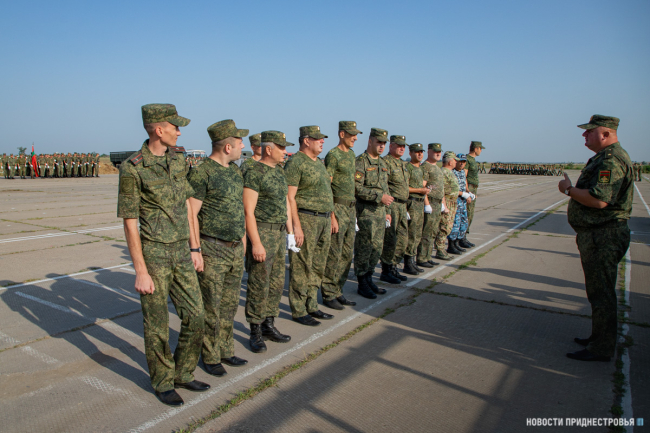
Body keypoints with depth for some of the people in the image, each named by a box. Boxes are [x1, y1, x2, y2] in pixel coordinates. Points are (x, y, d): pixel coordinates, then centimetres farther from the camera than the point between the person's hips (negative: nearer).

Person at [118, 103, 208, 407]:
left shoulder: (177, 160, 6)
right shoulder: (132, 169, -13)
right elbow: (129, 223, -12)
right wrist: (141, 272, -14)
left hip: (181, 252, 6)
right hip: (152, 254, -6)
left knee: (195, 316, 8)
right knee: (157, 324, 6)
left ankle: (183, 373, 28)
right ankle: (162, 382, 26)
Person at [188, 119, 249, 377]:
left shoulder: (235, 171, 11)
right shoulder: (201, 173, -13)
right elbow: (191, 214, -14)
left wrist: (243, 239, 17)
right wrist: (195, 249, -17)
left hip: (236, 249, 8)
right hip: (212, 250, -7)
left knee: (229, 305, 16)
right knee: (211, 307, 4)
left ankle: (225, 351, 30)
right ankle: (210, 357, 20)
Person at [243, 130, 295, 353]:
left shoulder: (279, 171, 13)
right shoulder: (254, 173, -13)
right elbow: (248, 211, -17)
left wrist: (290, 232, 15)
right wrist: (256, 243, -20)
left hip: (279, 233, 8)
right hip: (262, 232, -8)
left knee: (277, 282, 13)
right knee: (259, 285, -1)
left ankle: (269, 326, 26)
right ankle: (255, 332, 12)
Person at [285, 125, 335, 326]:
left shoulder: (319, 163, 17)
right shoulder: (296, 162, -10)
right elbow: (290, 197, -15)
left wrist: (329, 219, 15)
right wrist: (297, 226, -19)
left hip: (323, 220, 9)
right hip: (305, 219, -8)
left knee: (317, 267, 13)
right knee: (301, 268, -1)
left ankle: (311, 306, 24)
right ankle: (299, 311, 8)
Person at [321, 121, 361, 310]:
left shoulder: (352, 155, 15)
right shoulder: (333, 155, -11)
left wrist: (354, 210, 18)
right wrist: (332, 216, -19)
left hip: (350, 209, 9)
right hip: (338, 208, -8)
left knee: (346, 254, 11)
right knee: (334, 254, -3)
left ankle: (338, 292, 21)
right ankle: (328, 295, 8)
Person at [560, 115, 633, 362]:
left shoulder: (612, 160, -20)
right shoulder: (605, 158, 16)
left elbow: (598, 200, -30)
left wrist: (569, 189, -17)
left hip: (603, 237, -12)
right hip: (596, 234, 12)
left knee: (601, 292, -2)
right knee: (598, 290, 20)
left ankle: (601, 349, 8)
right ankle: (599, 338, 33)